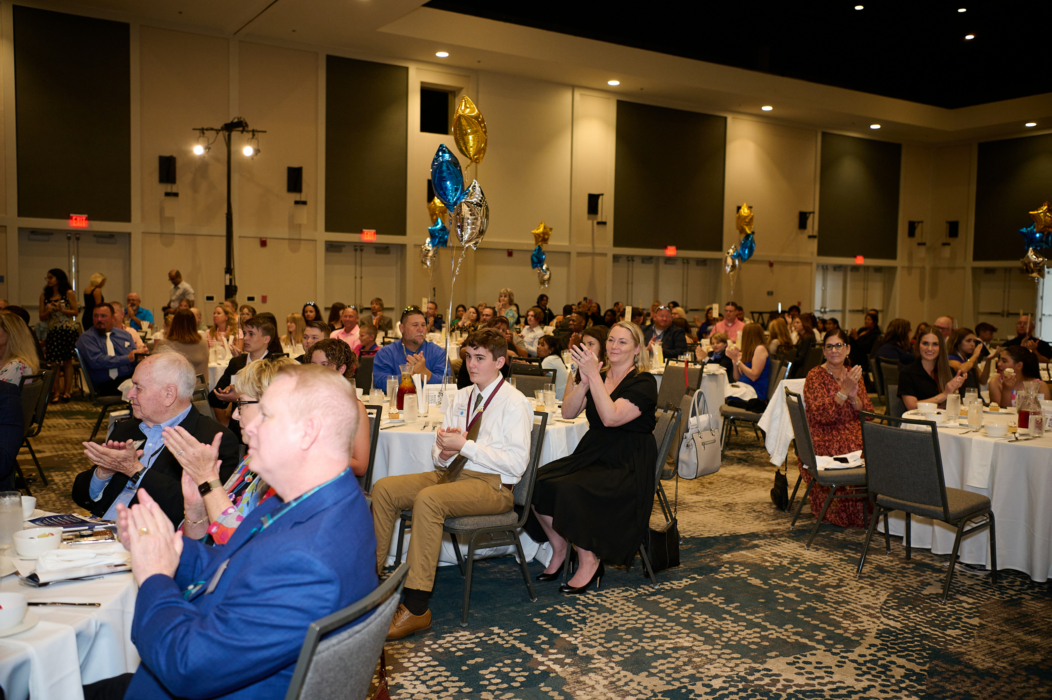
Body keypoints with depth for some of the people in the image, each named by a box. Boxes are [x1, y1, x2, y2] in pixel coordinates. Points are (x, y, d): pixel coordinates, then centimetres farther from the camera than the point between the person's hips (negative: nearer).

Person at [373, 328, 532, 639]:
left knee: (428, 499, -33)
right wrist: (443, 453, -9)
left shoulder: (514, 403, -8)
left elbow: (516, 462, -17)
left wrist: (464, 445, -19)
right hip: (452, 473, 8)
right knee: (384, 488, -11)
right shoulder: (461, 397, 16)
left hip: (493, 485, -7)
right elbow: (440, 452, 17)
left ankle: (416, 607, -30)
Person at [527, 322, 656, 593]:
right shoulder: (599, 377, 13)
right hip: (592, 454, 7)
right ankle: (558, 549, 4)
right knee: (537, 483, -16)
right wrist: (585, 382, -12)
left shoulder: (644, 383, -7)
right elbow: (568, 412, 2)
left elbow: (611, 417, -23)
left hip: (628, 465, -7)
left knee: (568, 490, -30)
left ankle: (590, 561, -12)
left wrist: (594, 376, -24)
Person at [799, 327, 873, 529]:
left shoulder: (853, 374, 14)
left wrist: (854, 396, -11)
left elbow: (868, 413, 8)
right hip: (824, 438, -5)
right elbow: (820, 414, -15)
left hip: (853, 434, 5)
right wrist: (844, 390, -21)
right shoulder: (815, 376, -2)